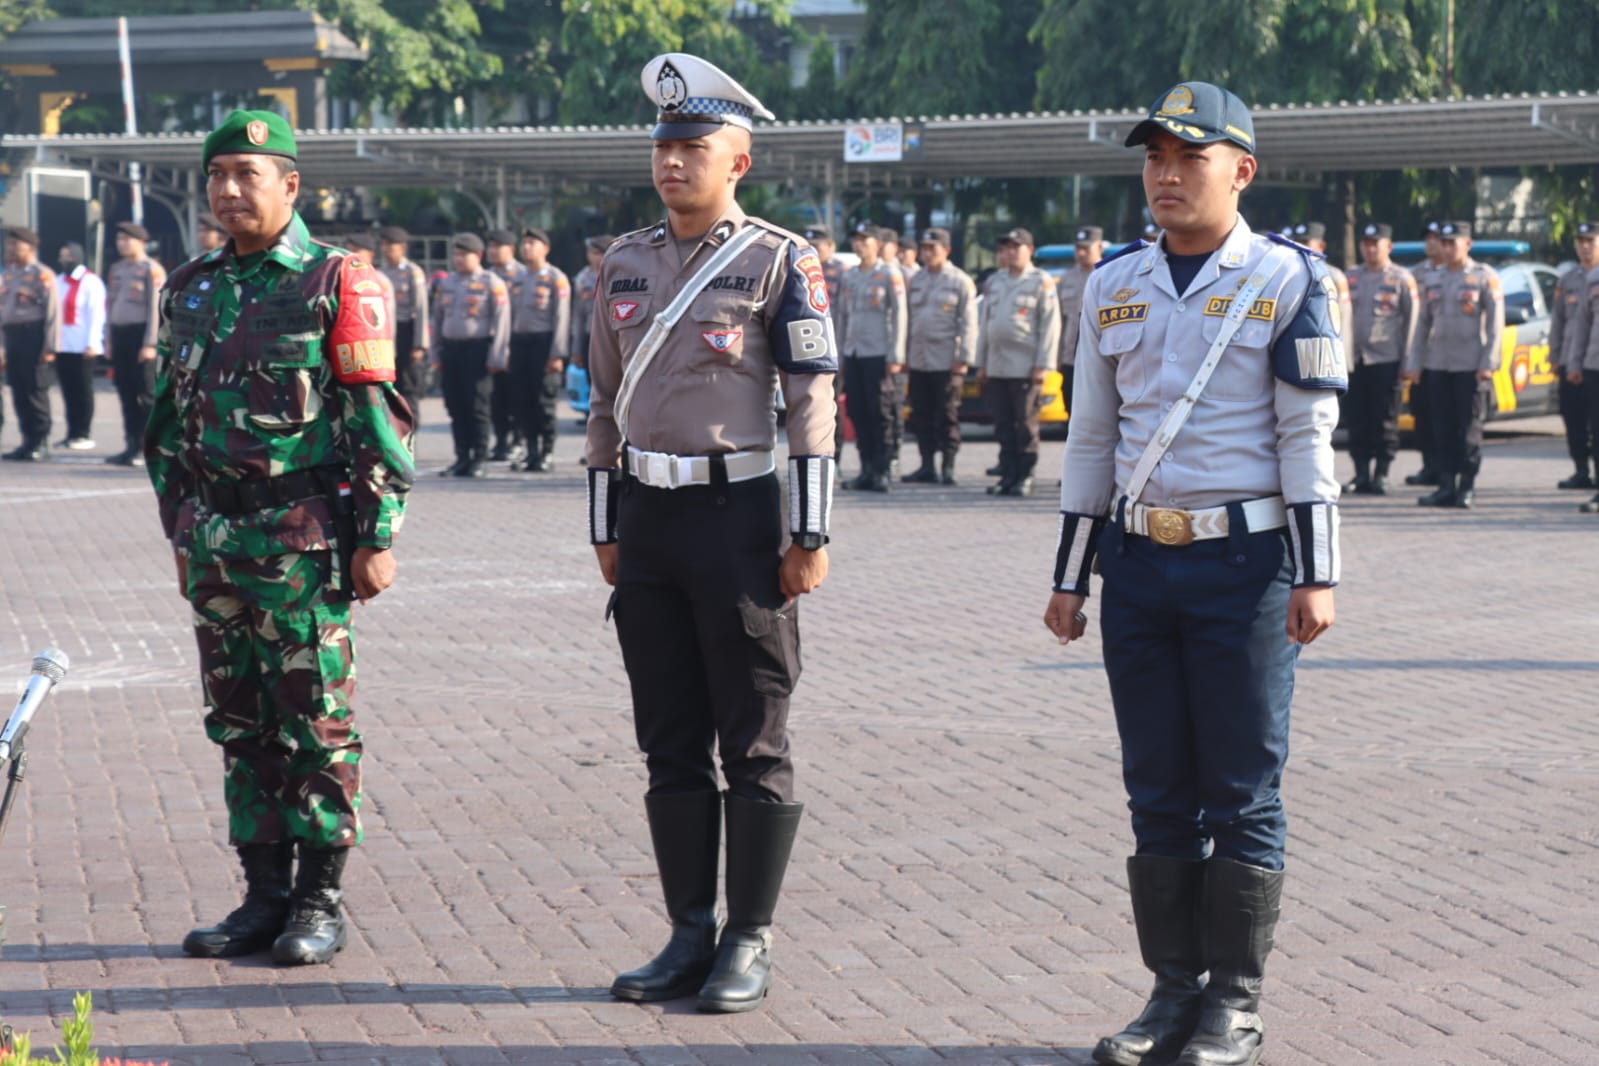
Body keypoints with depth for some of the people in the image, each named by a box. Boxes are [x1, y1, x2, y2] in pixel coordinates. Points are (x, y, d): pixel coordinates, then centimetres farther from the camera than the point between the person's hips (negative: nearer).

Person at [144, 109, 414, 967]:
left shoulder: (336, 283, -4)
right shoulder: (189, 291, 13)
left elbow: (377, 421, -6)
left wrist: (376, 538, -11)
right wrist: (180, 534, 17)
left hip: (301, 537, -6)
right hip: (214, 537, 6)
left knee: (315, 721, -1)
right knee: (240, 724, 8)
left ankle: (320, 902, 5)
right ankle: (264, 896, 16)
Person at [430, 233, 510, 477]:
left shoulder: (491, 283, -3)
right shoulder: (446, 283, 14)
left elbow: (502, 321, -6)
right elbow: (437, 319, 19)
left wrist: (496, 356, -11)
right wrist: (435, 354, 13)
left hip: (477, 350, -6)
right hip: (451, 349, 6)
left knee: (476, 407, -5)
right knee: (455, 406, 5)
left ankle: (479, 460, 0)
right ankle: (462, 458, 11)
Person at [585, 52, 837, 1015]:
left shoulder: (780, 261, -4)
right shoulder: (627, 265, 11)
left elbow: (813, 402, -7)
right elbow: (607, 403, 16)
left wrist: (811, 535, -11)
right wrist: (606, 528, 13)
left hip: (738, 514, -5)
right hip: (647, 520, 6)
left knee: (754, 745, 1)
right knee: (670, 743, 9)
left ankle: (751, 945, 8)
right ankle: (691, 936, 18)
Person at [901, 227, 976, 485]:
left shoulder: (960, 281, -2)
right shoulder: (916, 280, 15)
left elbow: (969, 323, -5)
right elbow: (908, 318, 17)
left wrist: (964, 358, -11)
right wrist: (904, 354, 11)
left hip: (947, 362, -5)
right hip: (918, 361, 5)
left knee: (947, 416, -3)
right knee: (921, 416, 6)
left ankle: (948, 468, 3)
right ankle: (927, 467, 12)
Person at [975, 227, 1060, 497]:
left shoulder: (1041, 282, 0)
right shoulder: (994, 282, 18)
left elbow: (1050, 326, -5)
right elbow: (984, 324, 20)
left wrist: (1042, 365, -12)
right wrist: (981, 363, 14)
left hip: (1026, 369, -6)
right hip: (996, 368, 6)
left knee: (1026, 426, -3)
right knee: (1003, 426, 5)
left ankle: (1024, 478, 2)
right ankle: (1008, 475, 10)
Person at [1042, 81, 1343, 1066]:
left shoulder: (1289, 281, -3)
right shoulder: (1114, 286, 9)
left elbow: (1308, 435, -5)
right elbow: (1092, 440, 13)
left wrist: (1316, 575, -11)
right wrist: (1071, 577, 11)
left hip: (1246, 566, -4)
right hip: (1140, 566, 4)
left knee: (1243, 793, 0)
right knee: (1159, 793, 7)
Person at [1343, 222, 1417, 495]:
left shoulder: (1402, 279, 1)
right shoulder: (1352, 279, 14)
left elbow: (1411, 319, 0)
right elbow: (1343, 317, 15)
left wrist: (1406, 358, -6)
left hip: (1386, 360, -4)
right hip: (1355, 360, 4)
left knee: (1385, 421, -2)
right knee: (1356, 419, 4)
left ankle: (1381, 475, 4)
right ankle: (1361, 474, 10)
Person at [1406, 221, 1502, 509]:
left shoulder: (1485, 277, 0)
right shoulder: (1432, 280, 14)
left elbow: (1495, 323, -4)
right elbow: (1422, 324, 16)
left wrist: (1488, 363, -11)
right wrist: (1414, 363, 9)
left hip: (1470, 366, -5)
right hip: (1437, 366, 5)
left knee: (1469, 429, -2)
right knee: (1441, 429, 3)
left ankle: (1467, 488, 4)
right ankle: (1446, 487, 8)